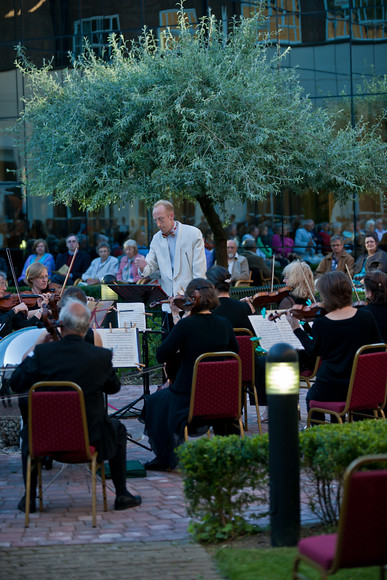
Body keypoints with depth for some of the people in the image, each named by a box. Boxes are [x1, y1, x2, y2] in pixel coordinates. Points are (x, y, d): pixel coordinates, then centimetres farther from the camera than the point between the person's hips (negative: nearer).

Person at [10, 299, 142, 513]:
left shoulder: (43, 352, -14)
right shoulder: (101, 356, -13)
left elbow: (16, 384, -5)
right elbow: (114, 387, 5)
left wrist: (31, 355, 8)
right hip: (90, 436, -1)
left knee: (28, 430, 35)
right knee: (118, 430, 31)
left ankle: (29, 498, 31)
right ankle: (121, 494, 28)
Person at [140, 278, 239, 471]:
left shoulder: (186, 325, -19)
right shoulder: (224, 324, -3)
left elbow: (161, 356, -13)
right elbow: (234, 353, 15)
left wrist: (175, 329, 0)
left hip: (189, 399, -6)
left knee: (155, 401, 27)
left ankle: (164, 459, 30)